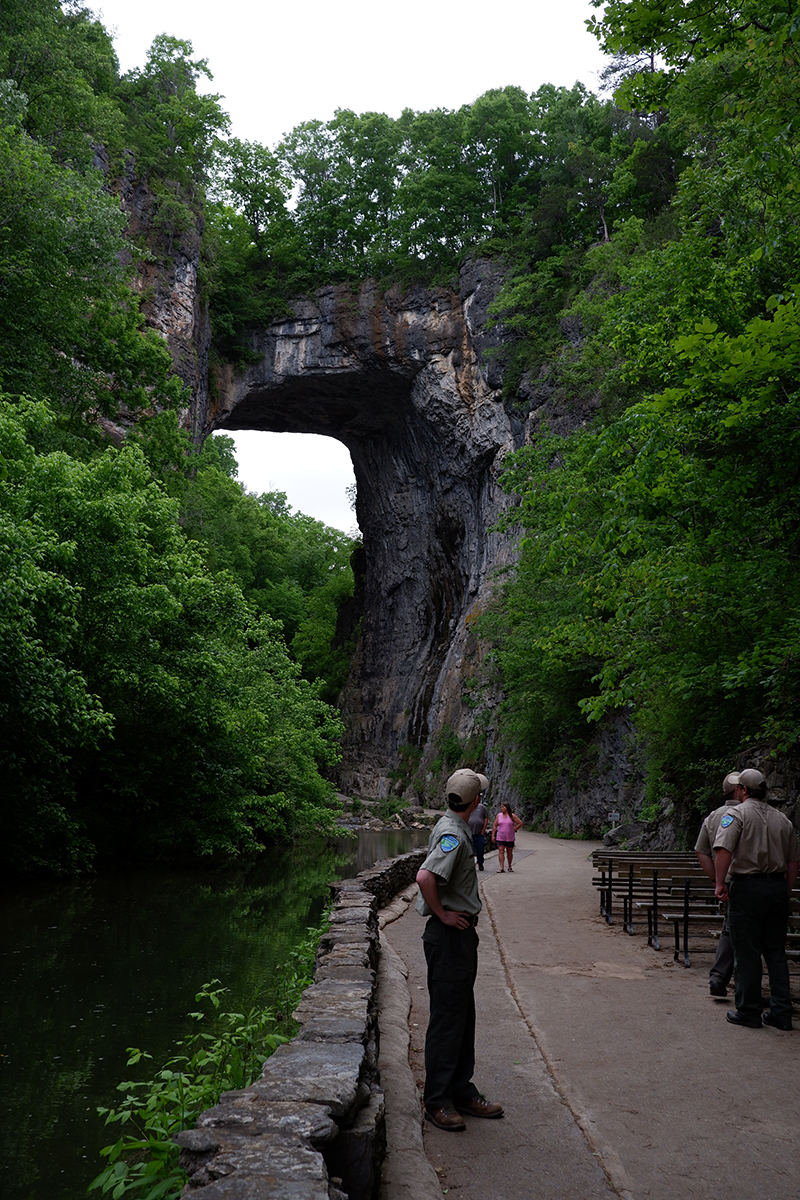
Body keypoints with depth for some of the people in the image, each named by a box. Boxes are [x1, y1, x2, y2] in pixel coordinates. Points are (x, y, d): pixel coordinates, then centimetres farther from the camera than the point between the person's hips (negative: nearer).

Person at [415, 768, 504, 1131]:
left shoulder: (453, 828, 11)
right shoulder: (453, 834, -20)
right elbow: (425, 876, -34)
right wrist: (443, 914, -21)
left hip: (461, 935, 10)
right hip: (449, 937, -10)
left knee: (464, 1017, 17)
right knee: (447, 1020, -1)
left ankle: (462, 1092, 27)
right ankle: (437, 1102, 9)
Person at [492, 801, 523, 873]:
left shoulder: (512, 816, -1)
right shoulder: (499, 815, 5)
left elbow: (520, 823, 1)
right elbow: (494, 826, 7)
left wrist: (513, 830, -3)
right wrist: (493, 835, 1)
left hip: (510, 838, -1)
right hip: (500, 837, 1)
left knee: (510, 852, 9)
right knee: (501, 851, -9)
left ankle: (510, 867, 24)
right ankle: (502, 868, -12)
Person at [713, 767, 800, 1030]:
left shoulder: (737, 814, -7)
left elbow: (723, 850, -20)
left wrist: (720, 883, -14)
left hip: (748, 887, -5)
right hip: (778, 886, 5)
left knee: (747, 952, 2)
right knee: (776, 951, 12)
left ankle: (748, 1011, 8)